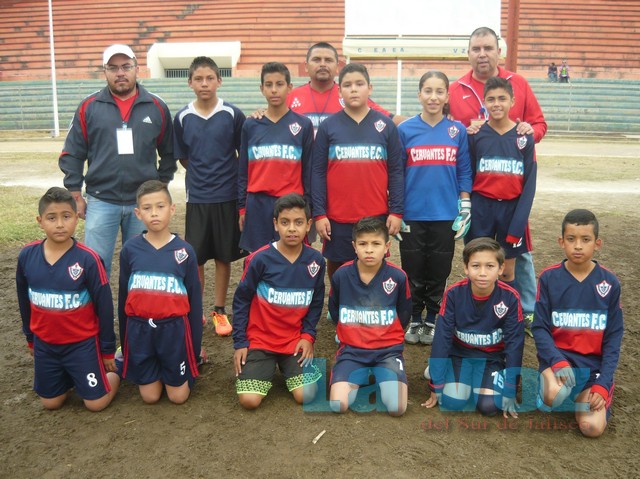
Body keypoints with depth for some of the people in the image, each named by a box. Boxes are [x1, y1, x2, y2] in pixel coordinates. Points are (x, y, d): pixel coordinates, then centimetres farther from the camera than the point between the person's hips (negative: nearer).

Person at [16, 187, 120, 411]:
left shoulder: (88, 259, -20)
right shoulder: (26, 256, -8)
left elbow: (104, 306, -12)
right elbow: (24, 301, 8)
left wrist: (108, 350, -5)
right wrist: (30, 338, 17)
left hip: (82, 343, -4)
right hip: (44, 344, 4)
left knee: (96, 403, 0)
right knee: (50, 403, 13)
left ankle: (116, 369, 27)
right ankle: (70, 376, 39)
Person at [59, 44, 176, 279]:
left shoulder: (157, 107, 3)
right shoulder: (89, 107, 1)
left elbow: (168, 153, 11)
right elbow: (72, 155, 5)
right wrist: (76, 195, 1)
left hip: (143, 203, 1)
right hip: (100, 202, -1)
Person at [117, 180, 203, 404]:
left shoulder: (184, 251, -4)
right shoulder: (130, 250, -1)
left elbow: (195, 299, 1)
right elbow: (123, 296, 7)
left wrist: (196, 345, 2)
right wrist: (124, 340, 12)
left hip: (174, 328, -1)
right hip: (139, 329, 1)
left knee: (178, 396, 4)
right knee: (150, 396, 7)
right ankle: (156, 369, 36)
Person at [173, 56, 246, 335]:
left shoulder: (233, 115, -3)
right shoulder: (182, 118, 1)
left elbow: (245, 155, 5)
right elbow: (182, 158, 12)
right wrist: (203, 175, 6)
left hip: (228, 197, -1)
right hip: (197, 199, 1)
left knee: (224, 257, 8)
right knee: (195, 259, 5)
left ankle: (219, 311, 23)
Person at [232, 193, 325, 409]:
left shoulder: (316, 261, -5)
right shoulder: (260, 259, -13)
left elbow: (316, 302, 8)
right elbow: (241, 300, -4)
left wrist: (308, 335, -4)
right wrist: (240, 343, -5)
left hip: (295, 340, 2)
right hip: (260, 339, -2)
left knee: (305, 396, -15)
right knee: (249, 400, -15)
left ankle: (286, 366, 17)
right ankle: (268, 367, 17)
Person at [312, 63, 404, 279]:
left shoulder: (386, 125, 3)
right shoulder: (328, 126, 2)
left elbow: (396, 171, 3)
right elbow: (318, 172, 1)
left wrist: (396, 211, -2)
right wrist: (319, 213, -5)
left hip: (377, 217, 0)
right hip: (337, 219, 0)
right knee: (337, 272, 12)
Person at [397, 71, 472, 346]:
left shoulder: (458, 131, 1)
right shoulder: (405, 130, -1)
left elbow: (464, 172, 5)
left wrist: (465, 209, 1)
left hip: (445, 215, 1)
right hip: (412, 215, 0)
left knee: (438, 272, 9)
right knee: (413, 272, 8)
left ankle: (431, 321, 26)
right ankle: (414, 320, 25)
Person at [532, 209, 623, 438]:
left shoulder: (610, 283, -1)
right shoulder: (549, 278, -4)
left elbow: (613, 338, 0)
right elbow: (540, 328, -4)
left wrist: (602, 384, -10)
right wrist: (558, 362, -22)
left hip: (594, 363, 2)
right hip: (558, 356, -1)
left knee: (592, 427, -19)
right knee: (554, 395, -35)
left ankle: (582, 393, 12)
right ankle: (548, 378, 1)